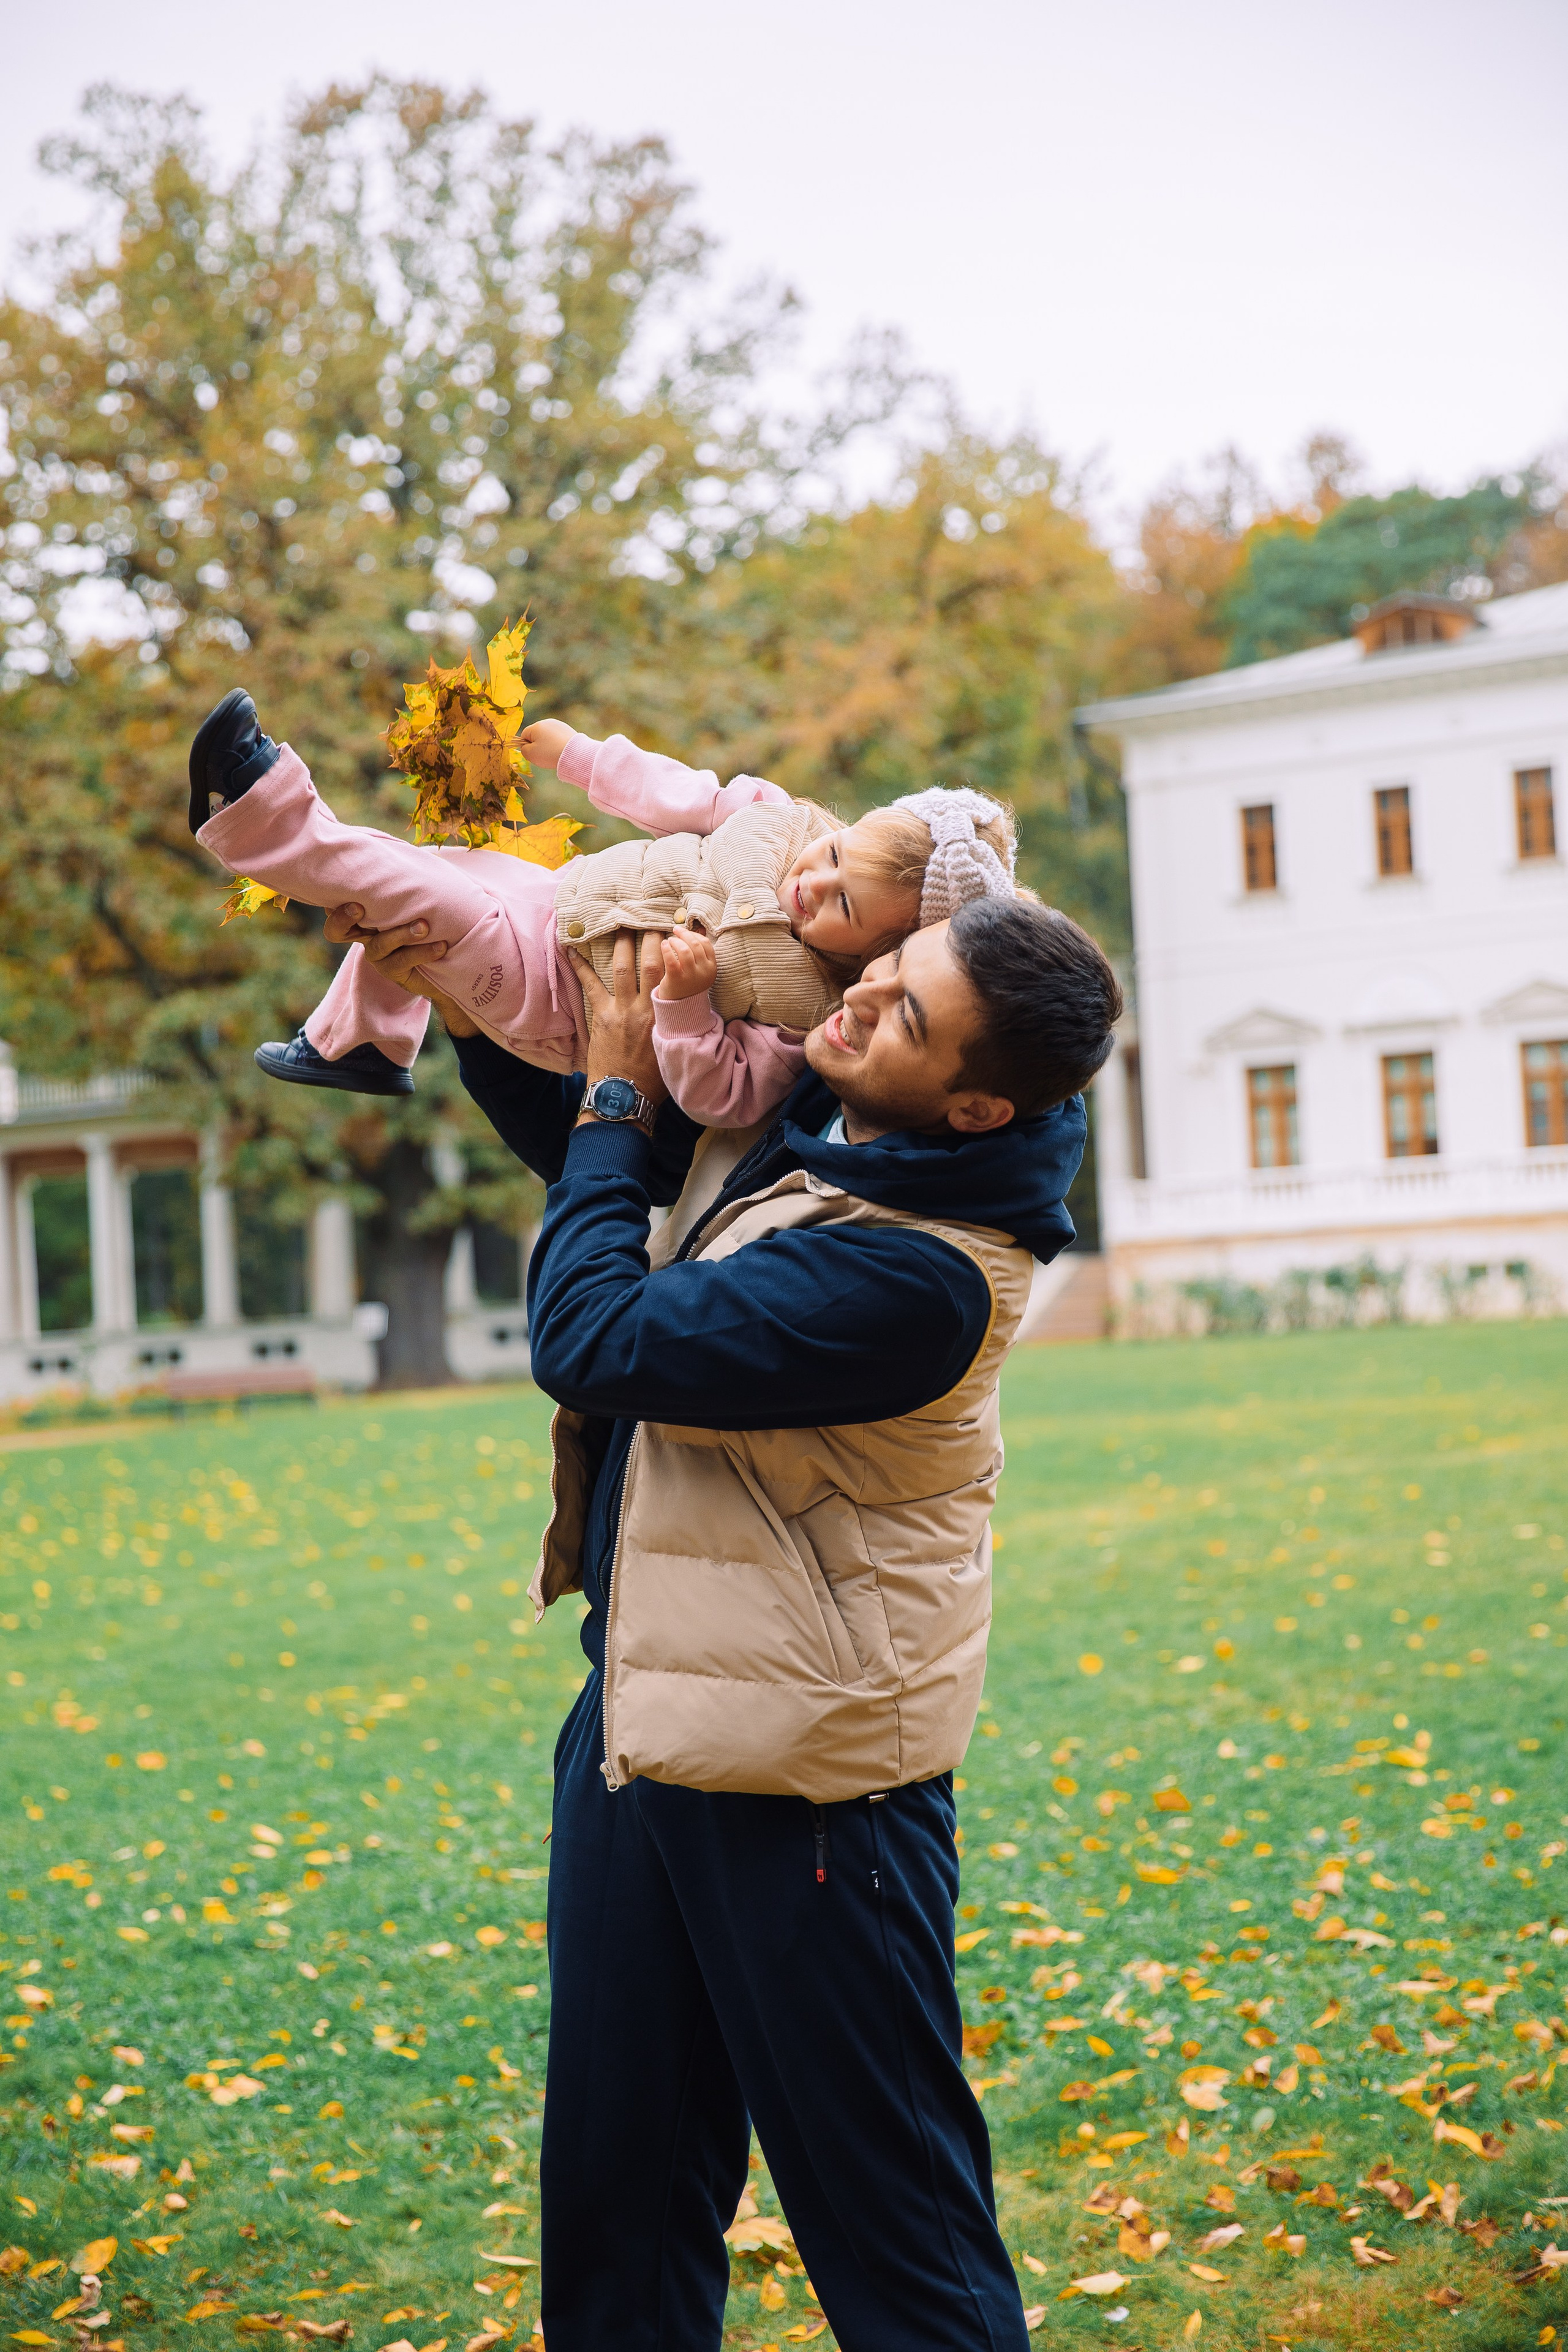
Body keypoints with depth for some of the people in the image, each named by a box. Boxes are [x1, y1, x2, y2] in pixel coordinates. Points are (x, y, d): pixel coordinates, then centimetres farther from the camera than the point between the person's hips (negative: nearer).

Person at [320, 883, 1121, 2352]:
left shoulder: (915, 1275, -26)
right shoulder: (801, 1119, 2)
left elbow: (593, 1338, -23)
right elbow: (596, 1160, 22)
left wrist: (617, 1089, -11)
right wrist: (456, 1004, 8)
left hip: (793, 1787, -9)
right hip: (644, 1721, 9)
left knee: (892, 2220, 4)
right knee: (616, 2185, 20)